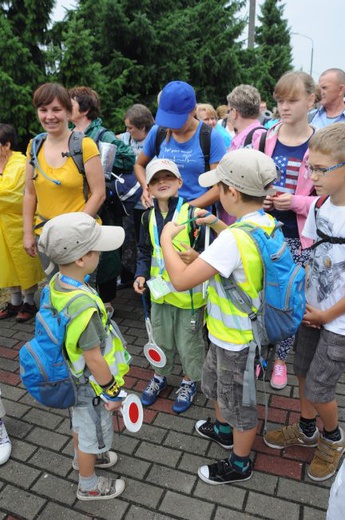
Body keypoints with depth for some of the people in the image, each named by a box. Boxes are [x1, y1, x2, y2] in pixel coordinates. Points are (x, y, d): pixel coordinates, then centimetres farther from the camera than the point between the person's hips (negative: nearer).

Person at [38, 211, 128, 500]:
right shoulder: (84, 306, -39)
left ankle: (83, 457, 60)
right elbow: (94, 359, -29)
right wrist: (113, 391, -13)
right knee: (93, 434, 19)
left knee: (81, 422, 33)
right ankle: (89, 486, 45)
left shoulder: (57, 282, -13)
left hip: (73, 376, 8)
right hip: (91, 384, -7)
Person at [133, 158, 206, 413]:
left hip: (189, 293, -5)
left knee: (189, 341, 13)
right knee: (161, 339, 22)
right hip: (160, 290, 5)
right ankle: (160, 375, 46)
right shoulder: (149, 216, 3)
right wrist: (141, 274, 0)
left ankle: (189, 381, 38)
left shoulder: (192, 212, -15)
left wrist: (197, 257, -33)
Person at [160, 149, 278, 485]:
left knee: (239, 402, 16)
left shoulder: (233, 240, -35)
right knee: (214, 383, 31)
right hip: (228, 331, 9)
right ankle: (223, 430, 58)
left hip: (236, 340, -9)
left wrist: (166, 237, -20)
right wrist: (216, 225, 7)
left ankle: (239, 465, 42)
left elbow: (181, 280, -35)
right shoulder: (268, 223, -6)